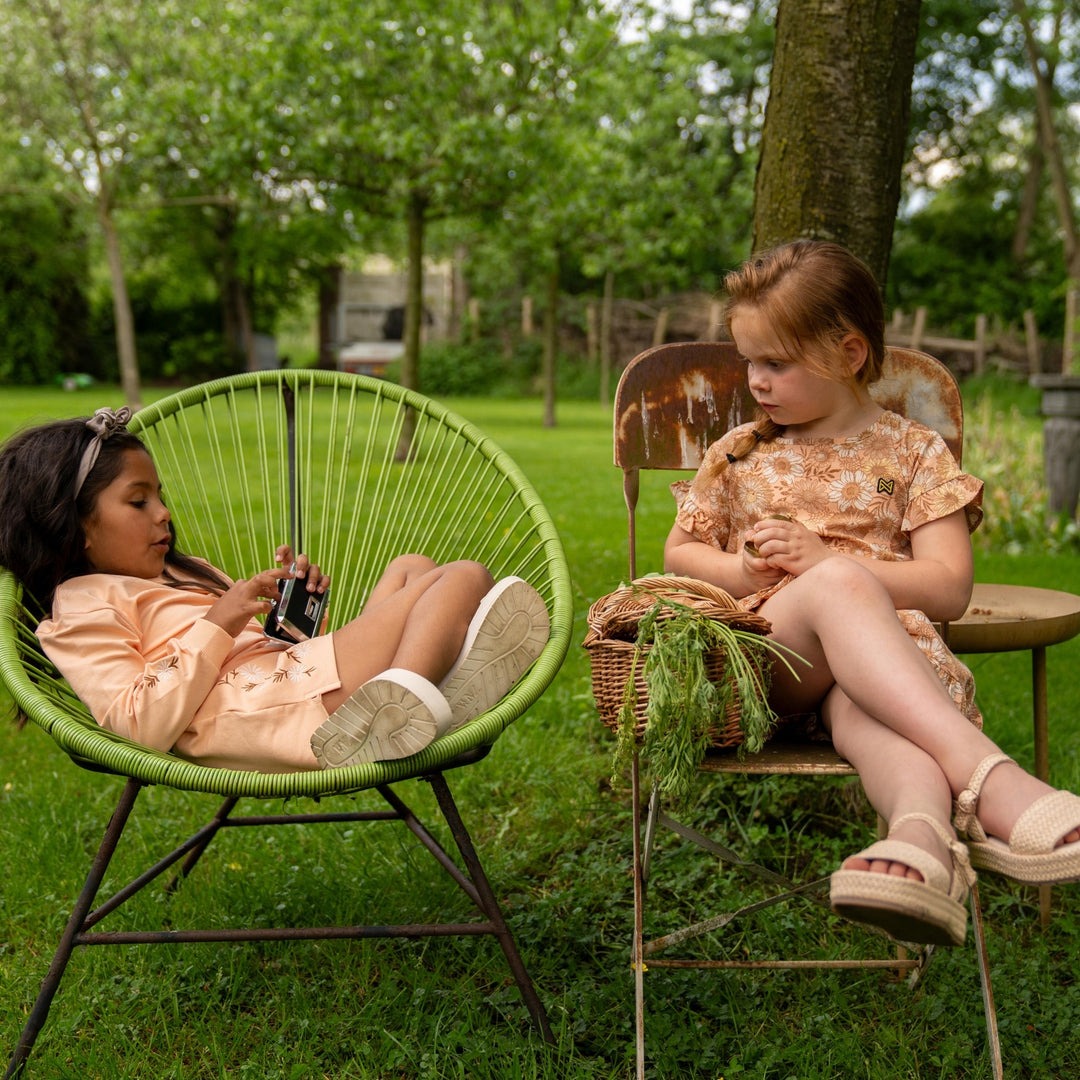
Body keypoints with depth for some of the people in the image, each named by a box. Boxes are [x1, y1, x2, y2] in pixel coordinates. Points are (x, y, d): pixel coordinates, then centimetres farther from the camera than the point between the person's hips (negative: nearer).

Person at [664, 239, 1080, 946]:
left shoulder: (915, 452, 11)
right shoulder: (740, 454, 20)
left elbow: (950, 590, 1)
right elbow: (680, 552, 24)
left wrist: (823, 559, -11)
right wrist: (744, 572, 0)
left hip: (884, 652, 0)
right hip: (763, 651, 1)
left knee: (859, 706, -41)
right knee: (840, 586, -37)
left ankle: (923, 834, -74)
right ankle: (993, 784, -55)